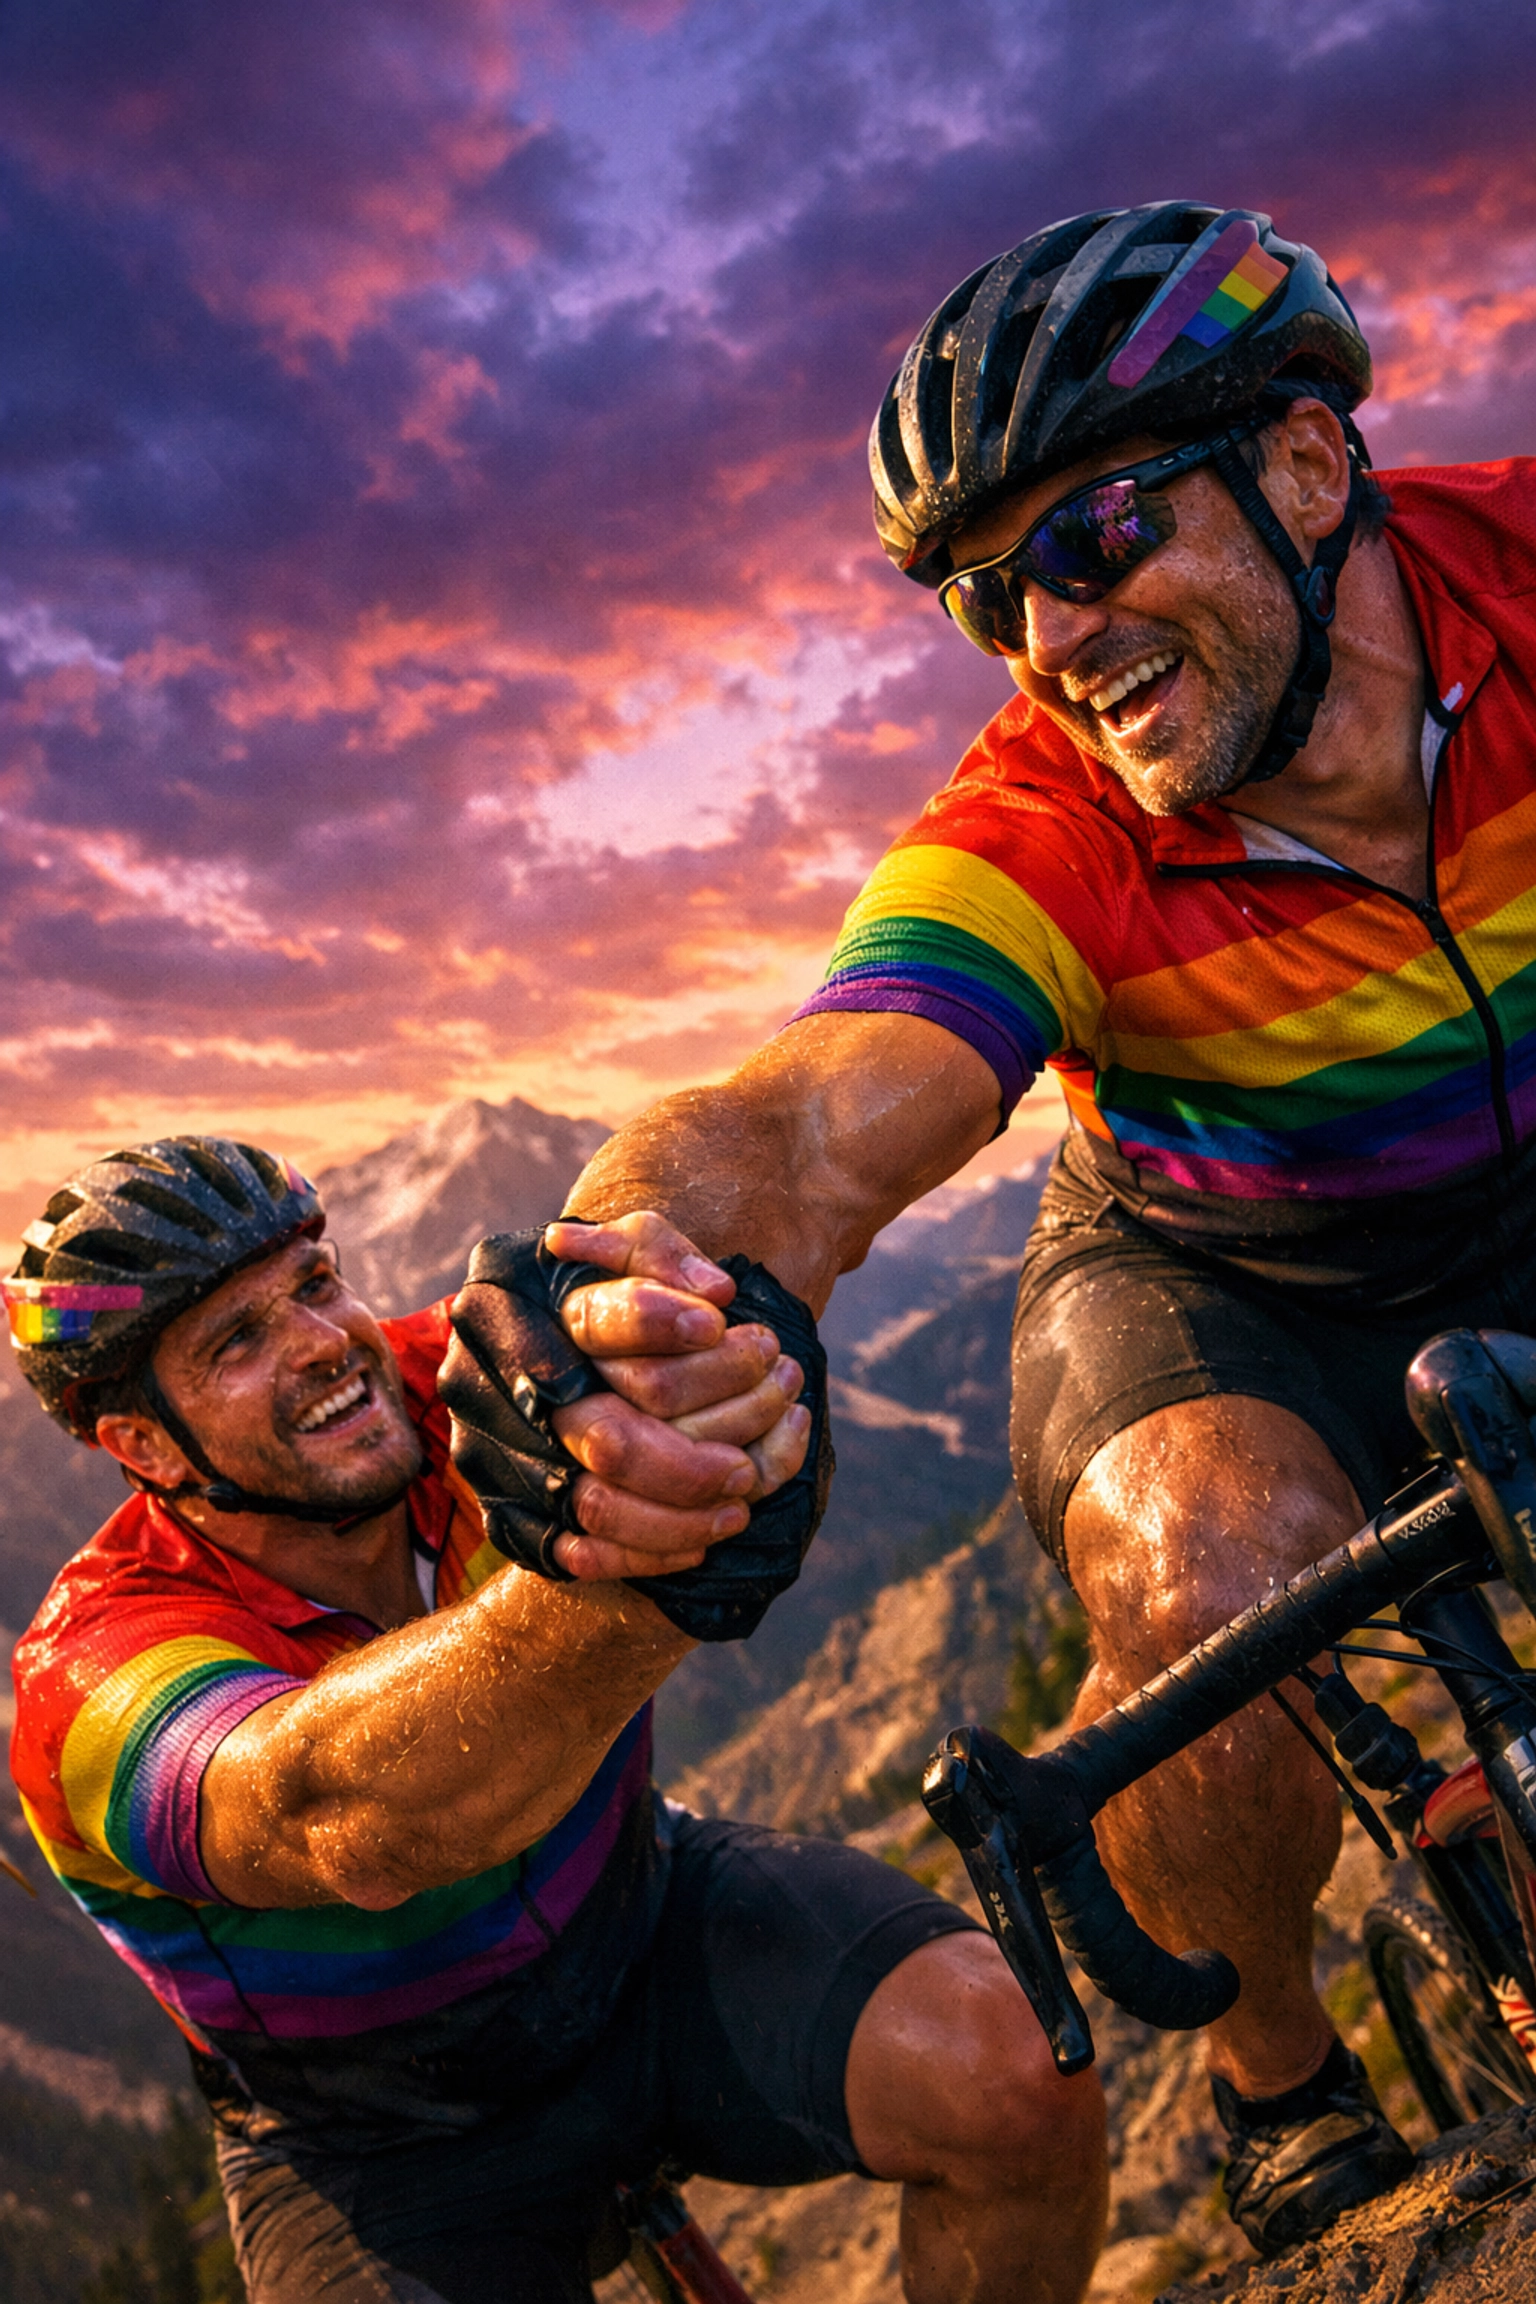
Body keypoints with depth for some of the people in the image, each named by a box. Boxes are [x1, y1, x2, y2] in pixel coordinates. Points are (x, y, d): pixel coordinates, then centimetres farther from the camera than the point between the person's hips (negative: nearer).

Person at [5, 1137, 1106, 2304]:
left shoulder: (447, 1387, -18)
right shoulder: (95, 1680, -27)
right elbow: (348, 1823, -49)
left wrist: (699, 1319, -63)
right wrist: (634, 1576, -69)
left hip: (644, 1924, 1)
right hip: (397, 2149, 0)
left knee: (1008, 2071, -23)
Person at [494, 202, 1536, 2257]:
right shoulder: (1033, 842, -28)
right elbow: (806, 1120, -43)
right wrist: (612, 1277, -65)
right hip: (1214, 1282, -3)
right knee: (1216, 1576, -34)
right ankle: (1276, 2075, -1)